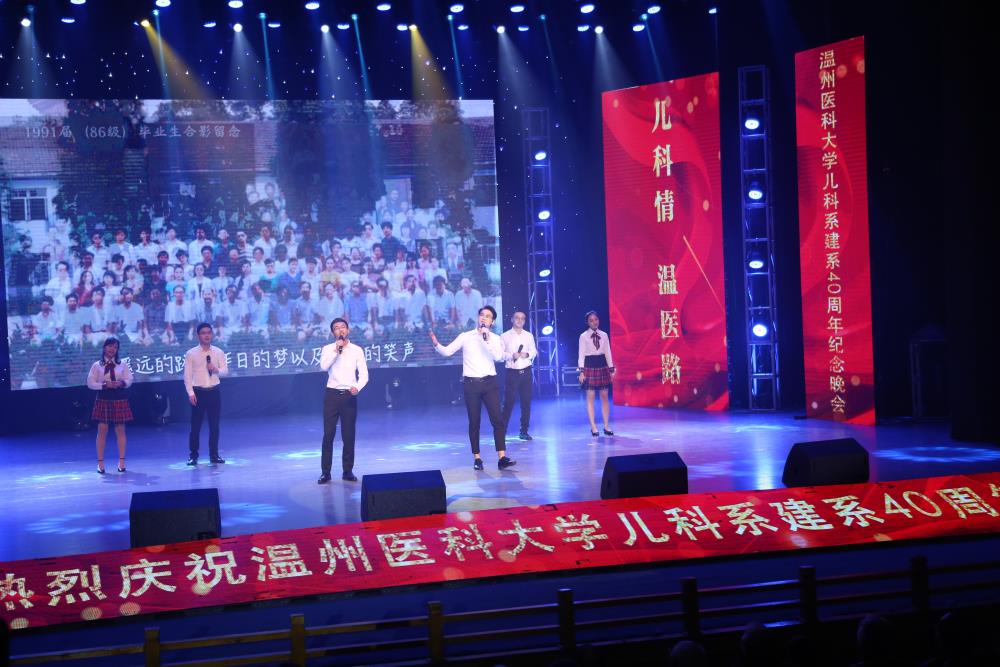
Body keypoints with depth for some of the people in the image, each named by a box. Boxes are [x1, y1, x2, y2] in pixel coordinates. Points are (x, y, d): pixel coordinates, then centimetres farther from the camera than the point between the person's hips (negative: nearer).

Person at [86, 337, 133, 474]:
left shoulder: (123, 365, 7)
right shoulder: (97, 365, 2)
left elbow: (129, 380, 5)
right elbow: (90, 383, -1)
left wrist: (121, 383, -16)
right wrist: (104, 385, -15)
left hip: (119, 399, 1)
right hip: (103, 400, -1)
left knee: (120, 430, 3)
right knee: (102, 430, -2)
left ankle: (121, 461, 9)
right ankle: (100, 462, 4)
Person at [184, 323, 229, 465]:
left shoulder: (219, 352, 5)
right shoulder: (191, 354, -2)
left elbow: (225, 371, 2)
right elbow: (187, 375, -3)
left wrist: (216, 370, -20)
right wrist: (191, 393, -10)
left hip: (214, 391, 2)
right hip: (198, 392, -2)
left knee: (214, 424, 5)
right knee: (195, 424, 0)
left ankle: (214, 454, 14)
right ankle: (193, 455, 8)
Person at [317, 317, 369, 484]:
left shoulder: (357, 350, 5)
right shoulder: (328, 349, 5)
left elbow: (364, 374, 0)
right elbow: (324, 366, -13)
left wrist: (357, 387, -18)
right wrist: (336, 350, -16)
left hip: (349, 395, 0)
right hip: (332, 395, 0)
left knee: (349, 435, 4)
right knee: (328, 434, 0)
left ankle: (348, 471, 13)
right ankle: (325, 472, 6)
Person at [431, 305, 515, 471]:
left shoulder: (495, 338, 7)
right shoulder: (466, 336, 5)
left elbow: (498, 357, -10)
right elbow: (447, 352, 0)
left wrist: (487, 340, -16)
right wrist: (436, 344, -19)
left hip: (489, 383, 1)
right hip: (471, 383, -1)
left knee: (497, 419, -7)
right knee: (474, 422, 4)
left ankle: (502, 458, -8)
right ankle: (477, 459, 10)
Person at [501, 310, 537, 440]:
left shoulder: (529, 336, 11)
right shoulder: (505, 336, 1)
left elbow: (534, 351, 8)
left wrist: (528, 354, -13)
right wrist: (512, 356, -20)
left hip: (526, 372, 3)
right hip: (512, 372, -3)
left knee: (526, 402, 4)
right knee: (508, 402, -6)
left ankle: (524, 431, 13)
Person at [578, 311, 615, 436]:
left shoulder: (604, 335, 6)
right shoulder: (583, 336, -2)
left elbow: (608, 353, 9)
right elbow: (581, 354, -3)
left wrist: (611, 369, 7)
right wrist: (581, 371, -9)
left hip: (602, 366, 3)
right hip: (590, 366, -3)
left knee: (604, 396, 4)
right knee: (590, 397, -1)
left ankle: (606, 426, 10)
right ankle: (593, 427, 3)